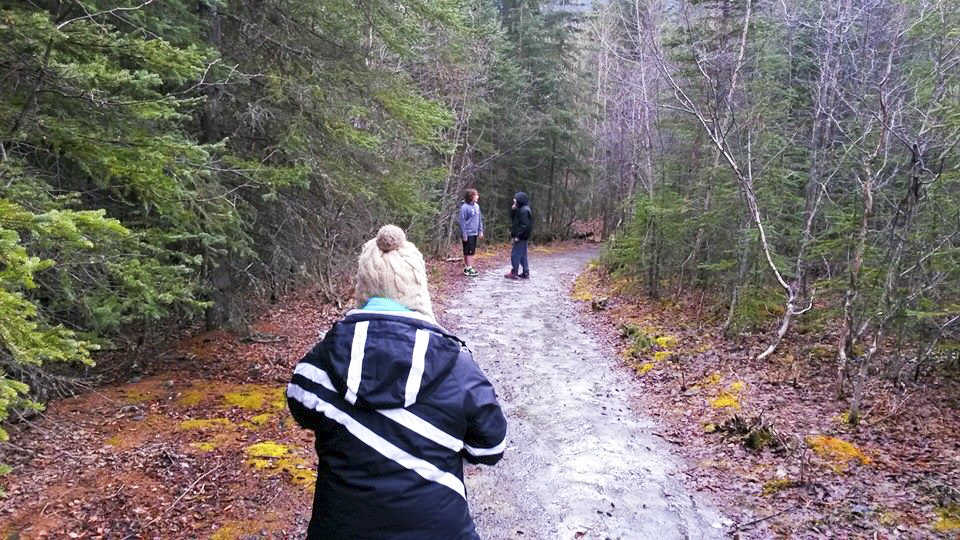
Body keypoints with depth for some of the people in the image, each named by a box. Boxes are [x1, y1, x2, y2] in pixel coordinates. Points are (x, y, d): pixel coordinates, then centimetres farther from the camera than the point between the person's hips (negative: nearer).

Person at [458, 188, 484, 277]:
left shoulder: (477, 206, 8)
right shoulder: (464, 207, -14)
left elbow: (480, 219, 15)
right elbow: (462, 221, -14)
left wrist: (481, 231, 11)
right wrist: (464, 234, -15)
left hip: (474, 233, 7)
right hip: (468, 234, -7)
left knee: (472, 252, 11)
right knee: (468, 252, -4)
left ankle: (467, 268, 19)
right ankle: (469, 269, 0)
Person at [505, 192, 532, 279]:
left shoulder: (524, 210, -17)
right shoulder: (521, 209, 13)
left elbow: (525, 225, -23)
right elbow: (513, 218, 20)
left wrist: (518, 236, -22)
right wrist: (513, 210, 4)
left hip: (521, 237, -10)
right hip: (523, 237, 10)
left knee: (515, 254, -5)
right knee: (522, 255, 14)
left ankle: (514, 273, -1)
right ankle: (525, 273, 18)